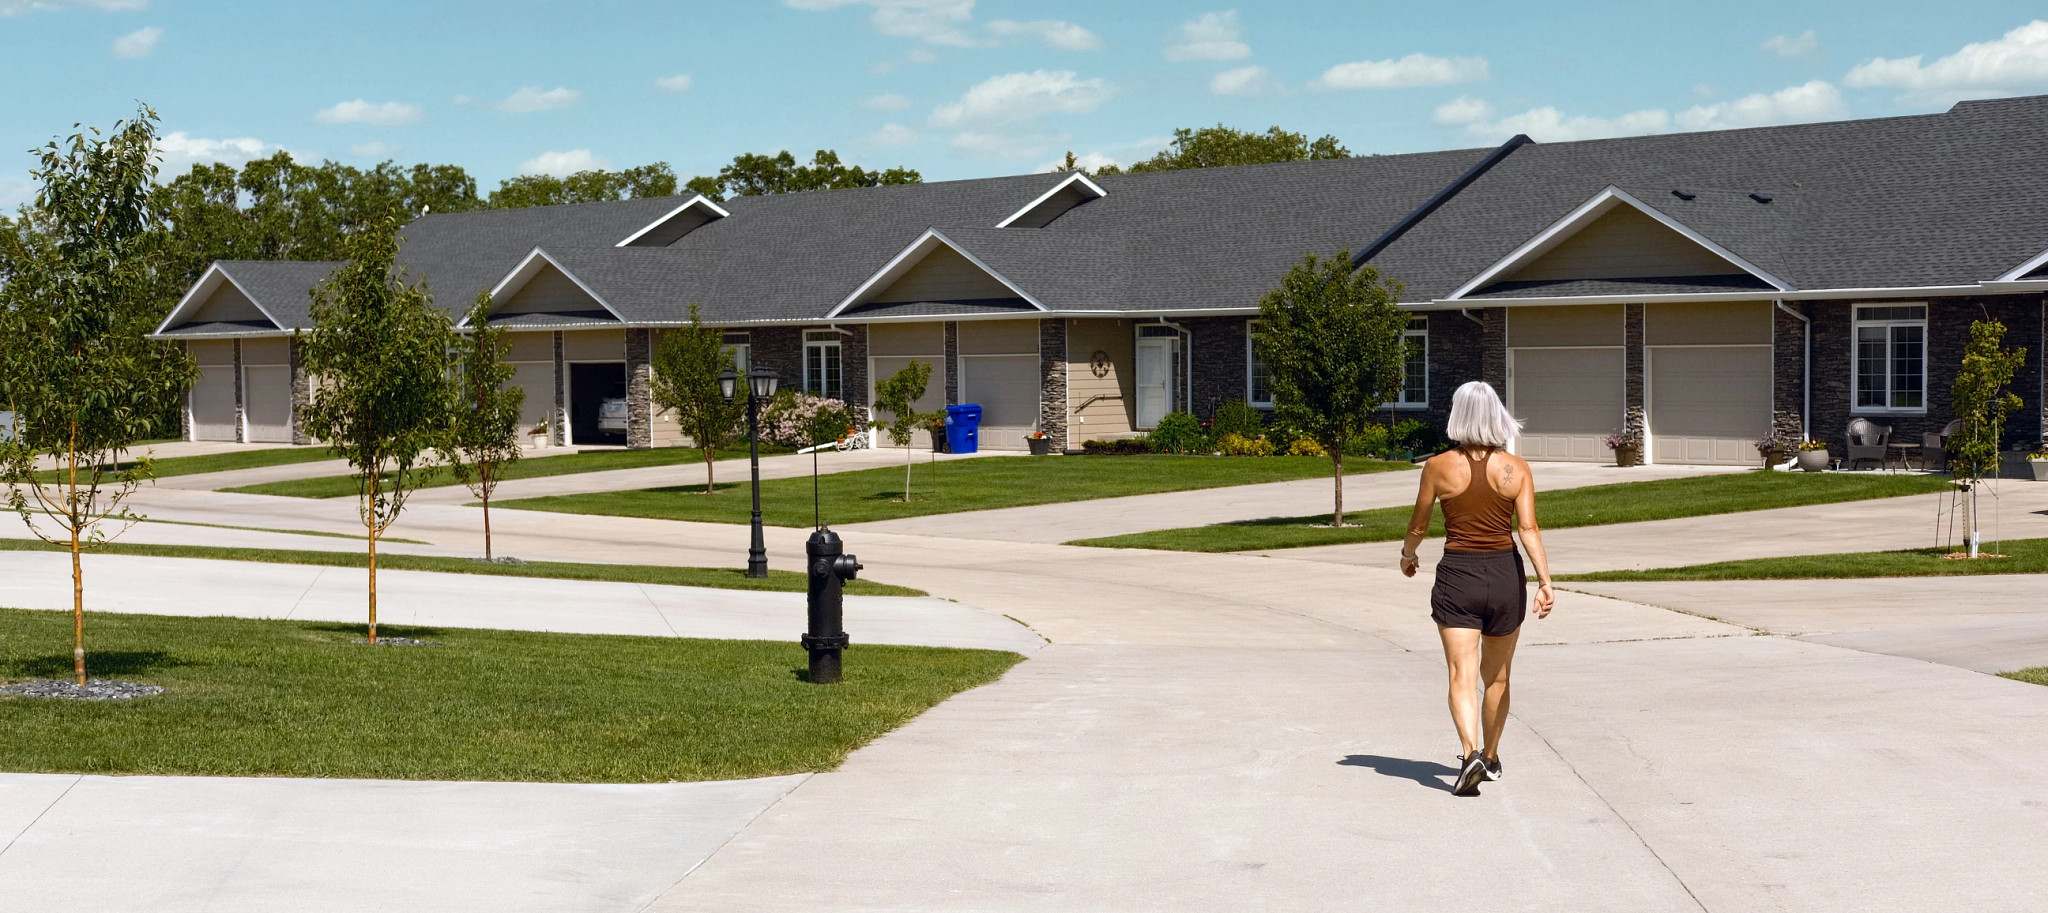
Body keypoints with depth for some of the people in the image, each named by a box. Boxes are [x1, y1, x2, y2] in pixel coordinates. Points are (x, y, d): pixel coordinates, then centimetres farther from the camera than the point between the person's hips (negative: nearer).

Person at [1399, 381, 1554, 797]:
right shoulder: (1516, 468, -3)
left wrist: (1408, 556, 24)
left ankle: (1471, 754, -27)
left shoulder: (1438, 466, -5)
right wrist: (1545, 580, -15)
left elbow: (1418, 525, 5)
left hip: (1456, 576, -2)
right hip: (1505, 575, 2)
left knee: (1462, 676, -6)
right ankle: (1491, 758, 33)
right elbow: (1529, 528, -13)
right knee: (1496, 677, 19)